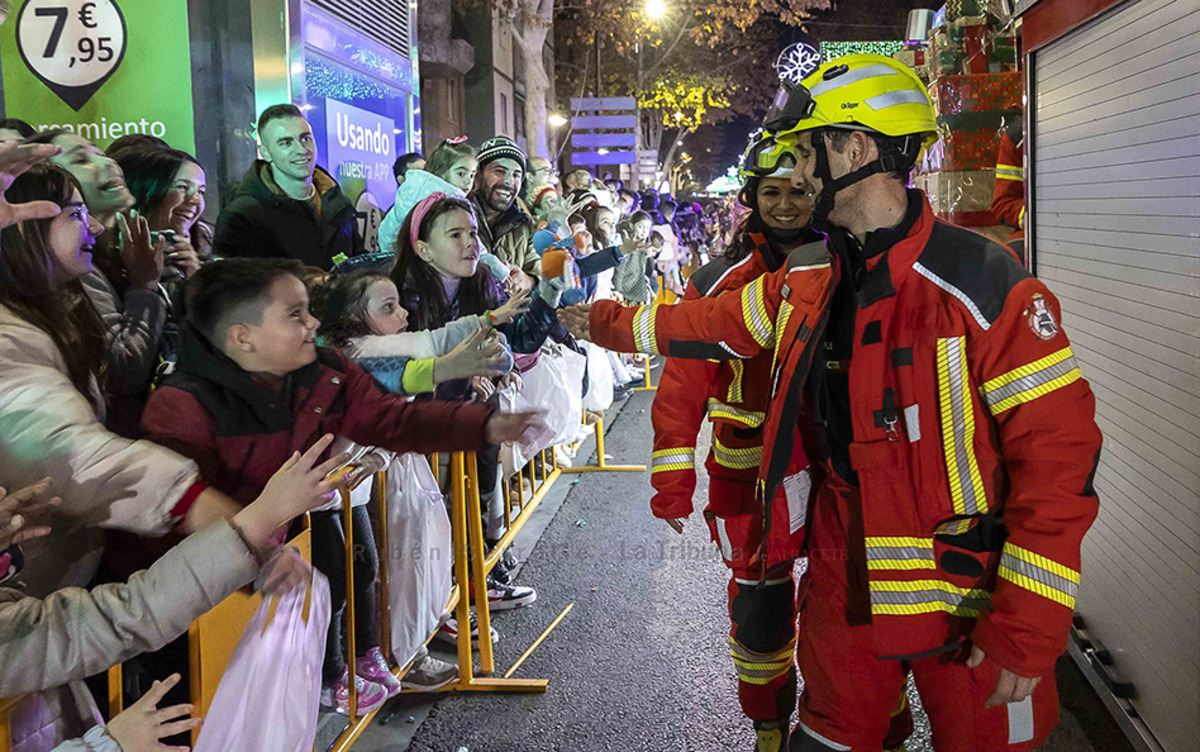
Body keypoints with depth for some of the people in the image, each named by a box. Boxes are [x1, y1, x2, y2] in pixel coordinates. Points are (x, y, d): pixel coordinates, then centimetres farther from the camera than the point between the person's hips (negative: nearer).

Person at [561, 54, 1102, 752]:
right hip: (844, 585, 6)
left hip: (967, 597, -6)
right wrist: (605, 322, 28)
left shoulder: (981, 285, -20)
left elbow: (1059, 451, -21)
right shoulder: (805, 282, 3)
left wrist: (1024, 629, -21)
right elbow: (706, 324, 20)